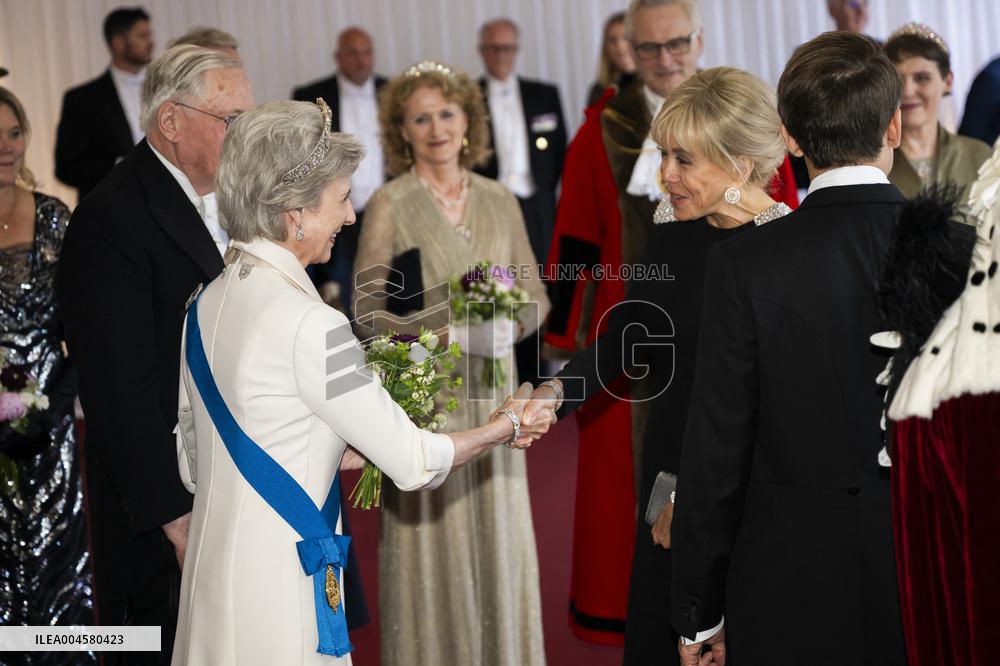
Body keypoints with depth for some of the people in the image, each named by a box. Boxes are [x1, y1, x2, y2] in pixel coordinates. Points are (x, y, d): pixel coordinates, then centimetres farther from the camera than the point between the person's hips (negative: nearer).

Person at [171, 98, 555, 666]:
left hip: (210, 570, 8)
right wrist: (503, 429, 2)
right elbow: (412, 462, -15)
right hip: (279, 588, -8)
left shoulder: (208, 303, 4)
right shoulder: (310, 324, -21)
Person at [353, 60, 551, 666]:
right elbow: (368, 312, -8)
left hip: (489, 390, 4)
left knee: (497, 531, 8)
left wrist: (511, 325, -11)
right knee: (431, 533, 0)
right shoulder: (390, 205, -5)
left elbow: (535, 294, 11)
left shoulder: (500, 202, 6)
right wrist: (451, 334, -19)